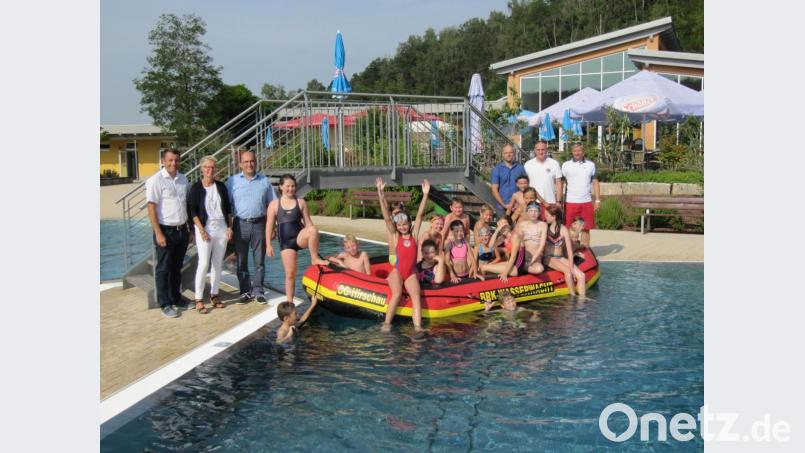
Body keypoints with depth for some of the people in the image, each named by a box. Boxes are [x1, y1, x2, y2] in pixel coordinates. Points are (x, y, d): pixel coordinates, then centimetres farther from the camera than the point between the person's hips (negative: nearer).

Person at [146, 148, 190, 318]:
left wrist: (189, 228, 13)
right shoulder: (155, 180, -11)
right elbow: (151, 208, -13)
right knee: (164, 269, 4)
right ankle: (165, 304, 12)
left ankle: (176, 298, 29)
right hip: (166, 230, -6)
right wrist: (158, 234, -16)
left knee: (177, 267, 16)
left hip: (182, 230, 6)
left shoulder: (183, 179, 7)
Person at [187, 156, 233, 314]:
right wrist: (201, 230, -13)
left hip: (221, 228, 4)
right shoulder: (196, 187, -1)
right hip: (205, 228, -4)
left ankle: (214, 294, 19)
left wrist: (229, 227, 5)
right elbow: (192, 211, -5)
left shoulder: (221, 186, 10)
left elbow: (228, 209, 13)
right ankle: (199, 299, -2)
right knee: (203, 264, -9)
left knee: (218, 264, 8)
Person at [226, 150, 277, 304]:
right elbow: (226, 205, 2)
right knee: (241, 261, 5)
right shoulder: (232, 181, 4)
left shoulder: (264, 181, 7)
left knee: (259, 261, 3)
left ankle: (257, 291, 12)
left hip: (259, 224, 1)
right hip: (240, 224, 0)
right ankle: (245, 292, 15)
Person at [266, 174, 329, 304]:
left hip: (299, 237, 0)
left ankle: (315, 259, -16)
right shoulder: (274, 204, 4)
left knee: (313, 229, -34)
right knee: (290, 273, -4)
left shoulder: (301, 202, 7)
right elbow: (269, 225, 3)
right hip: (285, 241, 0)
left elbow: (308, 223, 6)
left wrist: (313, 240, 1)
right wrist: (268, 244, -3)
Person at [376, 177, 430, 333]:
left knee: (416, 295, -20)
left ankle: (418, 326, -30)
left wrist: (425, 194, -6)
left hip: (411, 273, 2)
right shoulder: (395, 236, 2)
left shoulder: (414, 234, 7)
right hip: (397, 271, -2)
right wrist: (380, 193, -15)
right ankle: (387, 323, -24)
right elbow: (386, 217, -6)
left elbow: (420, 215, 1)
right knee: (397, 294, -26)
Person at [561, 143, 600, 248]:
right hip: (570, 202, -1)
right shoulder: (566, 165, 4)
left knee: (586, 229, 5)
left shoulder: (590, 165, 9)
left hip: (587, 202, 2)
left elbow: (595, 183, 10)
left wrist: (597, 200, 3)